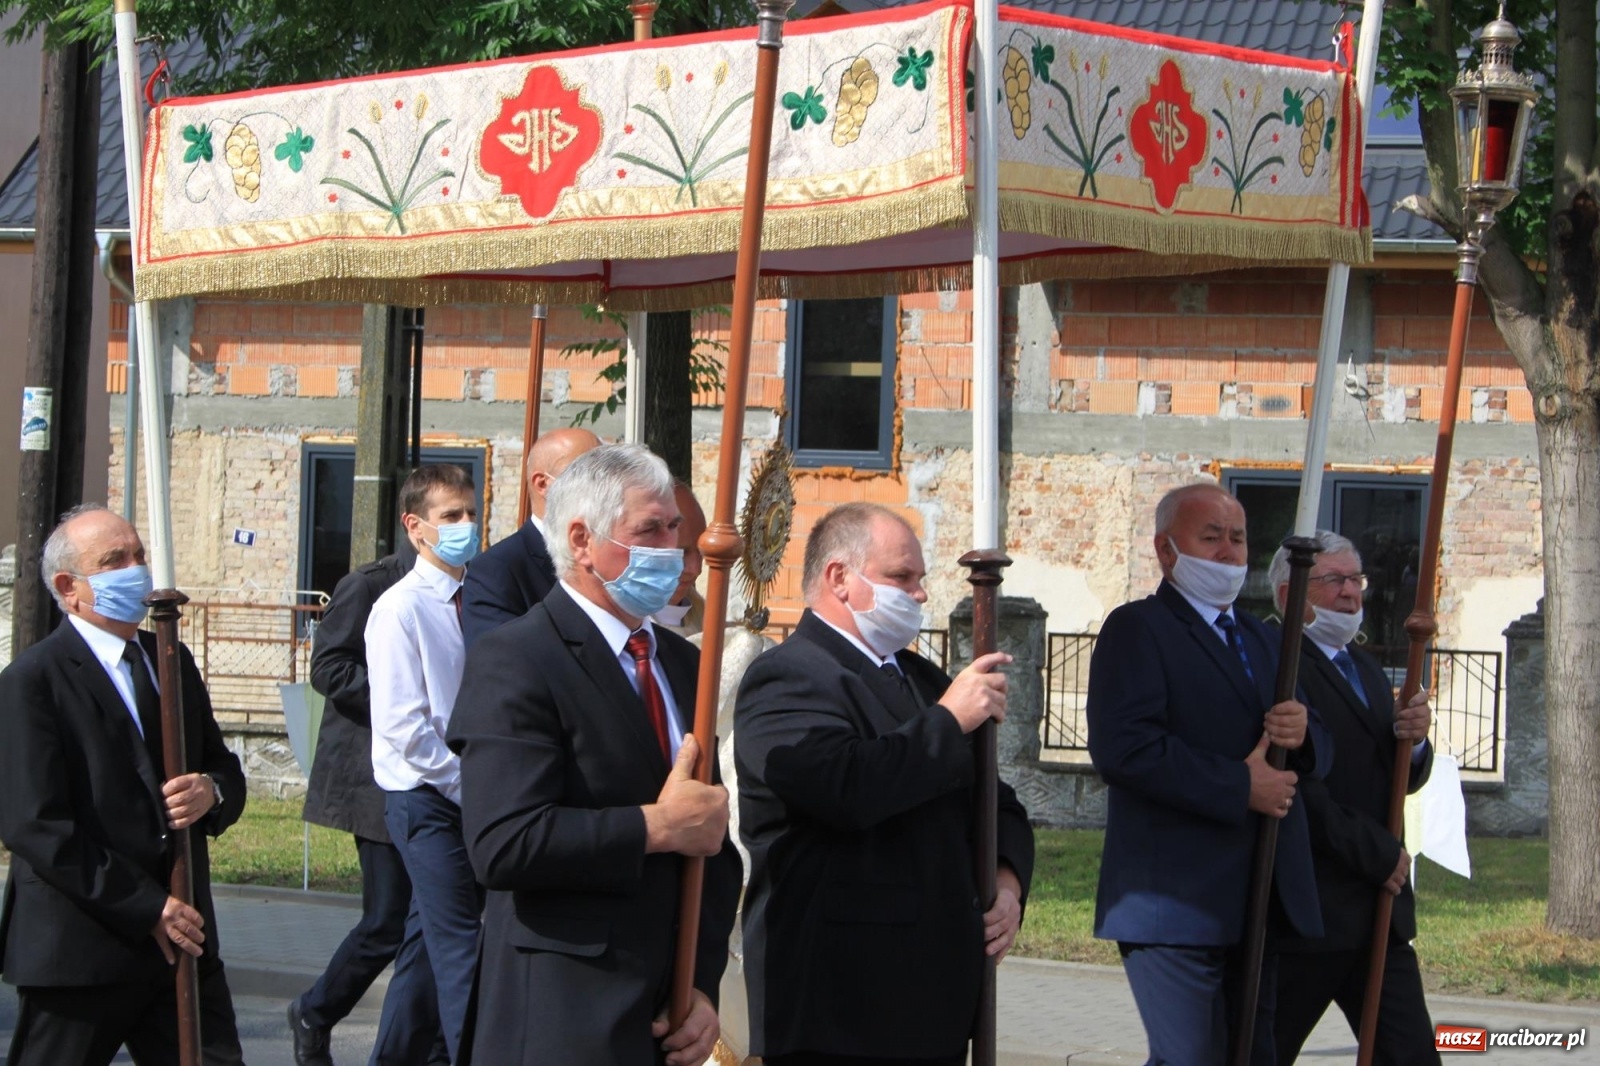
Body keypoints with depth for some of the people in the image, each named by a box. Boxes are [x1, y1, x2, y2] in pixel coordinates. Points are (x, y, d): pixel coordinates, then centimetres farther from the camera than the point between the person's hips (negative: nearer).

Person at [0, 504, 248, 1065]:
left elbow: (226, 770, 21)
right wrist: (146, 908, -17)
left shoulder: (172, 662, 15)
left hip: (182, 936, 6)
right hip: (79, 950, -6)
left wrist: (212, 792, -6)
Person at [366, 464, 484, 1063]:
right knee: (461, 948, -9)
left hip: (470, 798, 7)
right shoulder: (400, 609, -11)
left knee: (427, 941, 13)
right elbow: (403, 727, -16)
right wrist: (470, 789, -13)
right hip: (426, 796, -7)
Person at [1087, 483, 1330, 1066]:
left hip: (1258, 903, 8)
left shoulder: (1260, 638, 23)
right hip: (1176, 903, -8)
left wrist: (1303, 736, -5)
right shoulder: (1137, 629, -5)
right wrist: (1239, 788, -17)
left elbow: (1319, 752, 20)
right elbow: (1123, 748, -20)